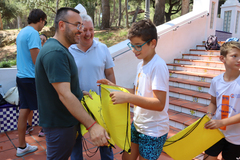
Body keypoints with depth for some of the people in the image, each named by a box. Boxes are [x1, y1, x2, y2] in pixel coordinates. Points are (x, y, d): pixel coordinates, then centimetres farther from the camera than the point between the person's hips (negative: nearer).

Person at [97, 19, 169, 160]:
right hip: (137, 125, 8)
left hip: (153, 131, -8)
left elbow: (160, 104, -28)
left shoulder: (158, 66, -23)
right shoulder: (142, 64, 3)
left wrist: (128, 97, -36)